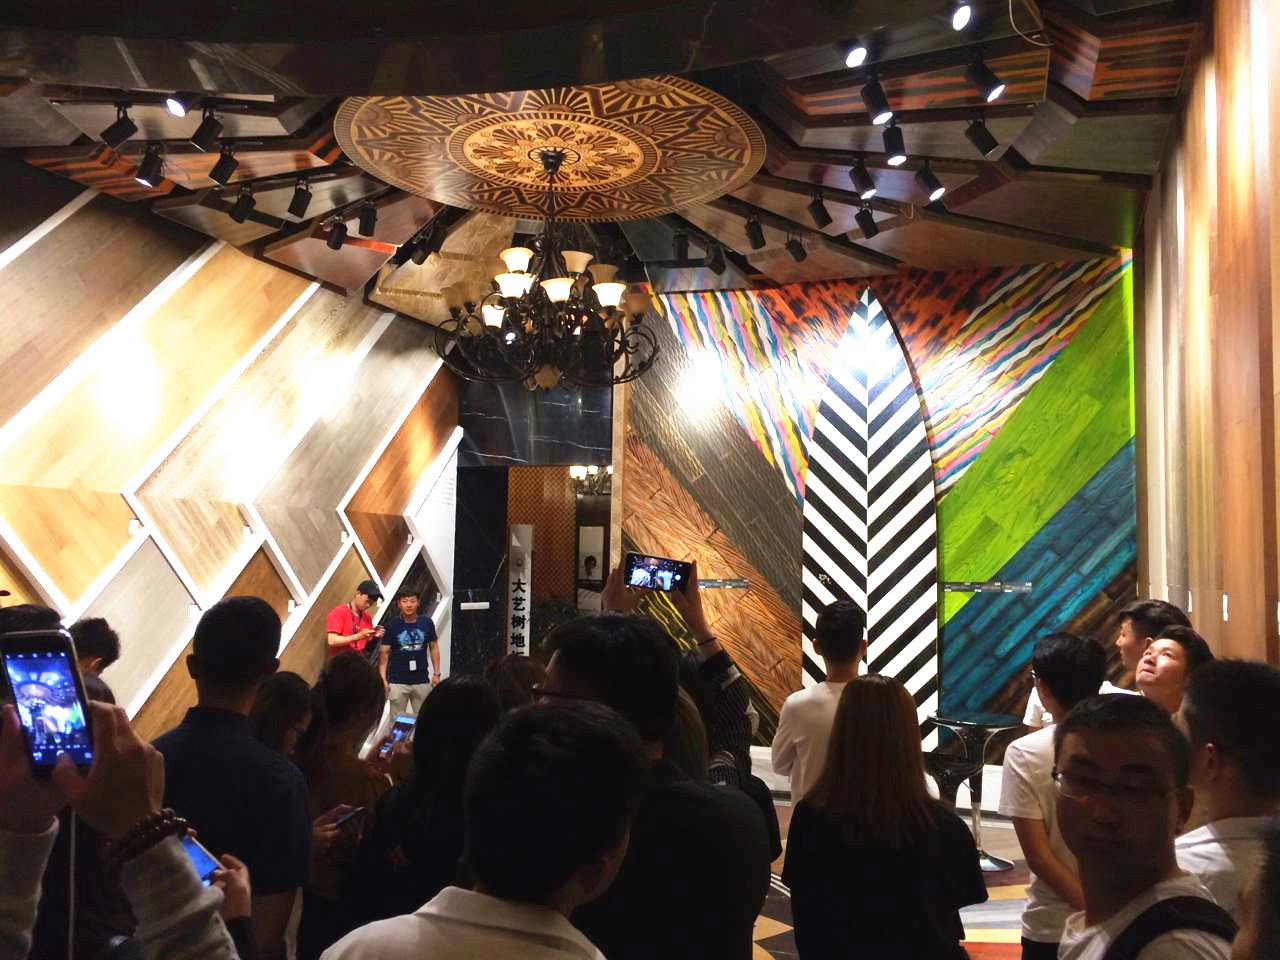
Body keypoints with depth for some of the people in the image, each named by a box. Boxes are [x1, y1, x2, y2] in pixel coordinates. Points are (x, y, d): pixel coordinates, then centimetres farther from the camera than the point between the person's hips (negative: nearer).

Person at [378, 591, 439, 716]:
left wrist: (436, 673, 6)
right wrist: (383, 679, -11)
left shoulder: (427, 623, -1)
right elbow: (384, 652, -5)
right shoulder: (391, 625, -7)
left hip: (422, 681, 2)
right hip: (397, 682, -2)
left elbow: (433, 647, 9)